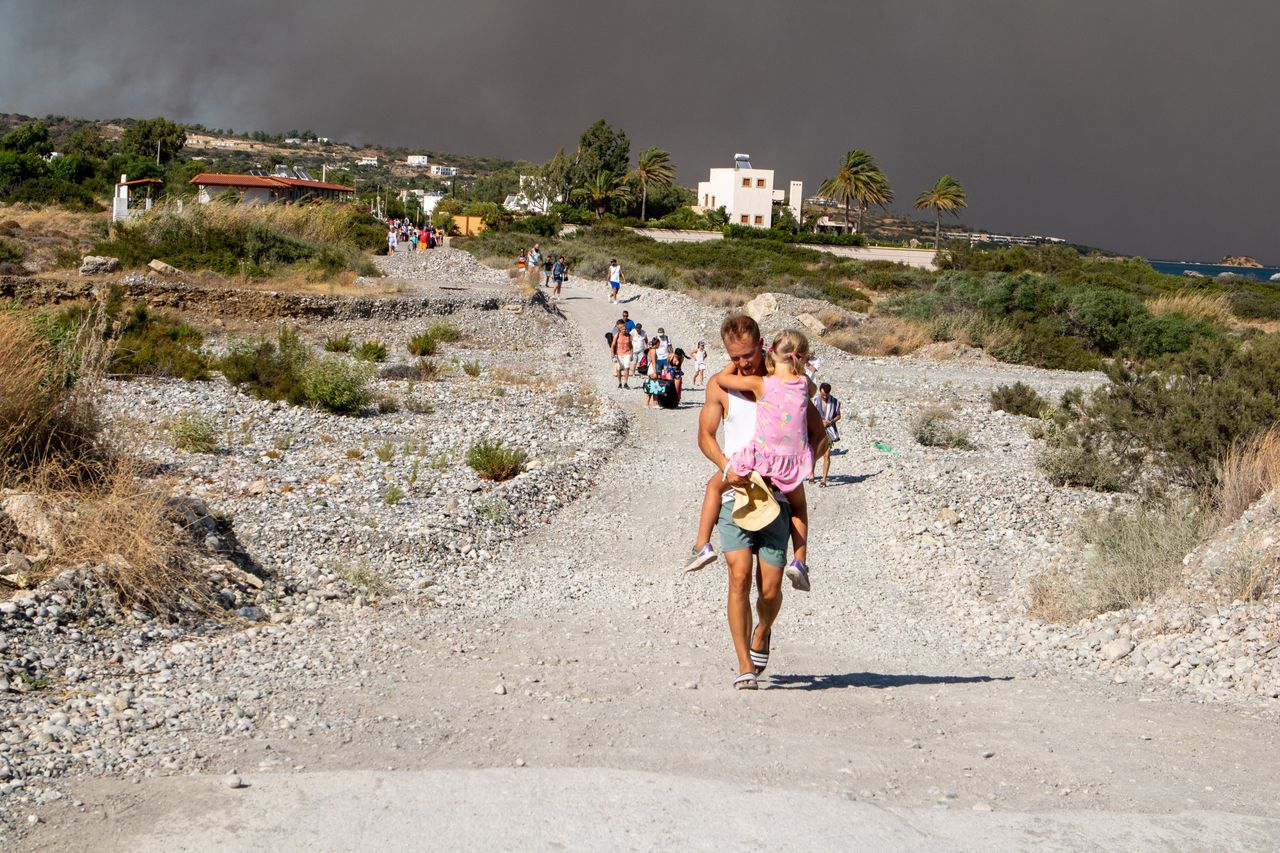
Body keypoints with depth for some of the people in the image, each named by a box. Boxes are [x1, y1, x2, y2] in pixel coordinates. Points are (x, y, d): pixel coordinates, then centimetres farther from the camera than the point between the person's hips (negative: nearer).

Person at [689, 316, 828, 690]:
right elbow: (705, 434, 6)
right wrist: (726, 465, -14)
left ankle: (763, 632, 31)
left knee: (770, 589, -3)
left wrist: (797, 467, -11)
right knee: (739, 577, -14)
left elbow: (819, 435, 6)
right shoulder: (720, 385, 5)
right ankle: (745, 666, -6)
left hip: (776, 495, 0)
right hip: (736, 493, 0)